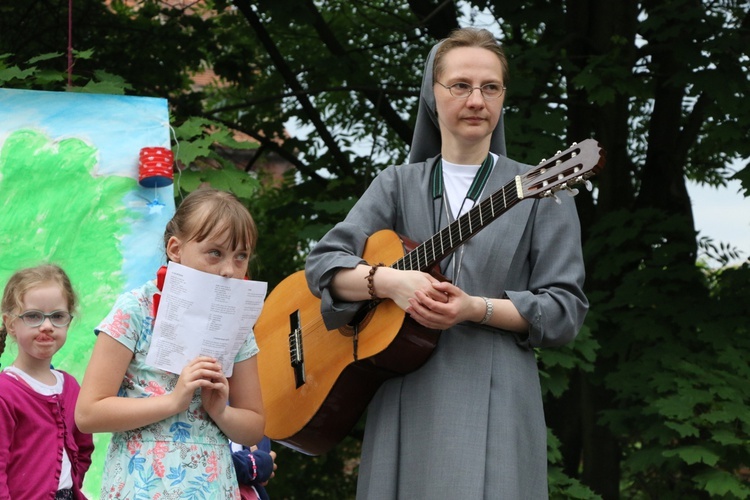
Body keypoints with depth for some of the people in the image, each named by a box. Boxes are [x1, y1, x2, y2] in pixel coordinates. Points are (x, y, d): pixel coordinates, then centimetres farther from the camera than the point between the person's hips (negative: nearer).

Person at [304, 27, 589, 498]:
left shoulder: (541, 192, 4)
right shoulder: (398, 185, 12)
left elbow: (565, 308, -1)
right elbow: (322, 264, 3)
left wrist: (476, 308, -15)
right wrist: (390, 281, -16)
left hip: (494, 403, -2)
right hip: (404, 399, 3)